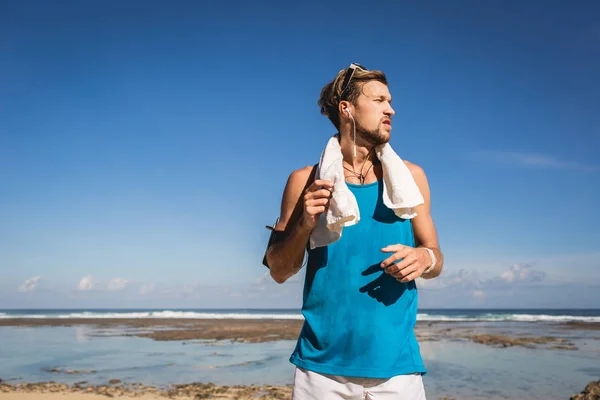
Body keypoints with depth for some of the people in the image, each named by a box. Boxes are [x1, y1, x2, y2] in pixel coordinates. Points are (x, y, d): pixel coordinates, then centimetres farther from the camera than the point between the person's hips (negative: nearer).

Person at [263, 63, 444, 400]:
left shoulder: (410, 176, 3)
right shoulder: (307, 181, -1)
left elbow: (436, 260, 10)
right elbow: (279, 271, 3)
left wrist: (425, 258, -12)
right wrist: (305, 225, -14)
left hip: (396, 365, 1)